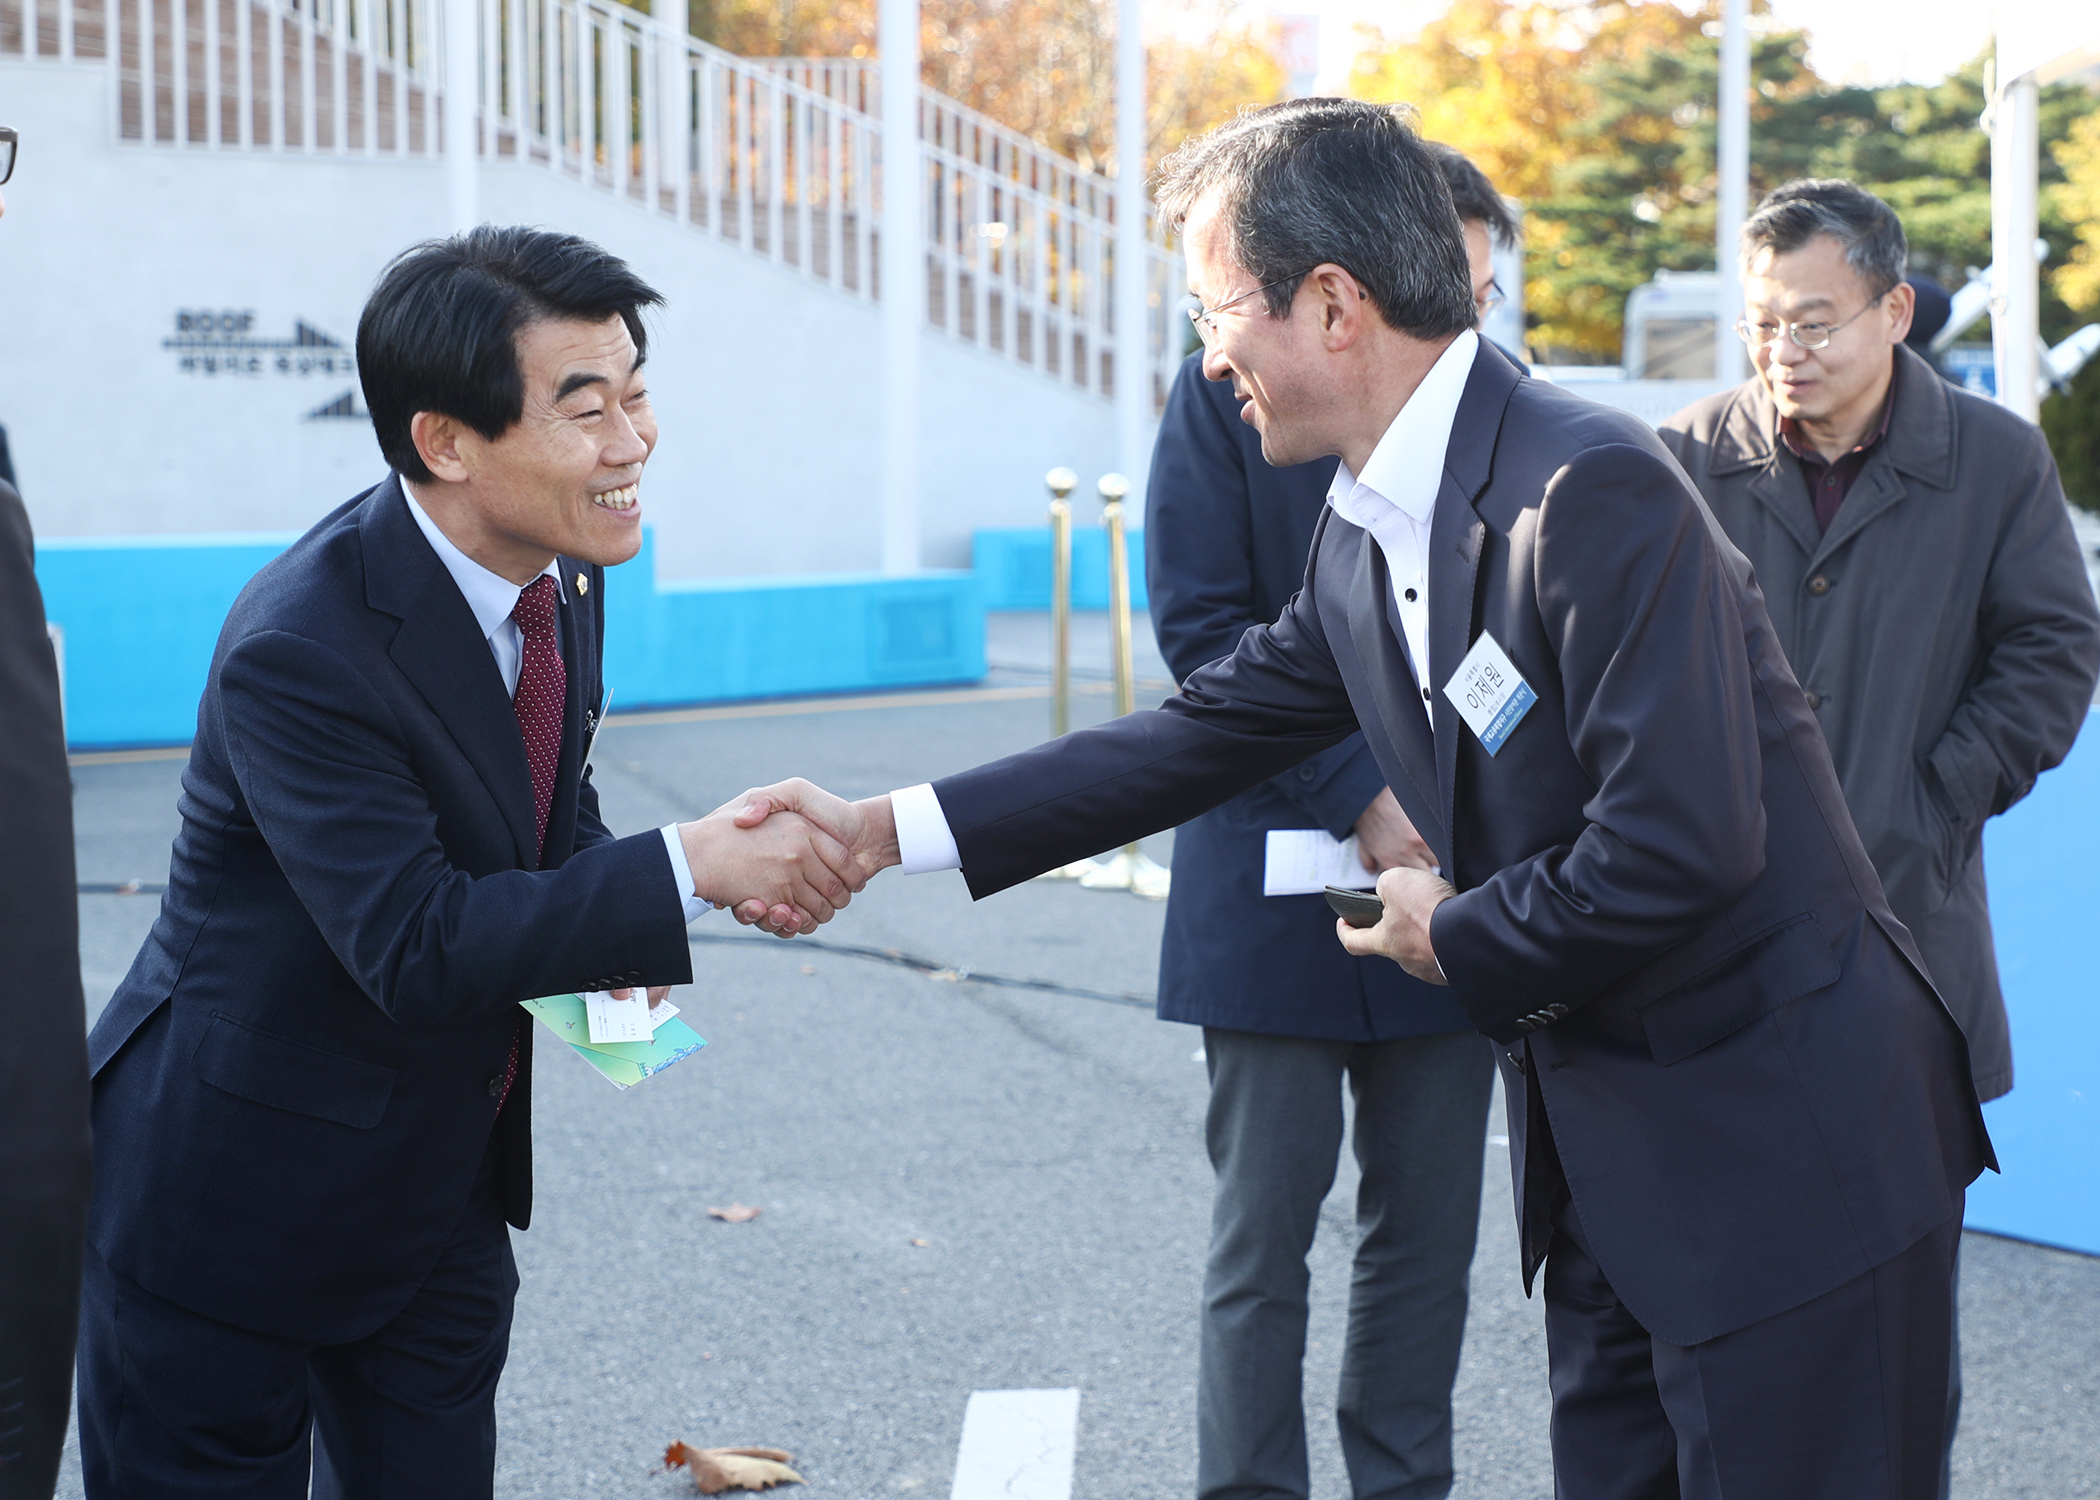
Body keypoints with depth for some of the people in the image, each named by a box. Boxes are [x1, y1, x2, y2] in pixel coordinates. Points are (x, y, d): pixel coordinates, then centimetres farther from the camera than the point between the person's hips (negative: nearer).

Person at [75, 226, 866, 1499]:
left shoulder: (560, 577, -2)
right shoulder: (299, 650, -28)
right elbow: (417, 949, -31)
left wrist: (609, 915, -11)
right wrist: (690, 870, -33)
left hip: (446, 1188, 7)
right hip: (237, 1191, -7)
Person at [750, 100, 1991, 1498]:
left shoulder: (1596, 487, -21)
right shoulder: (1361, 541, 8)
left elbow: (1683, 843, -27)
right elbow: (1204, 735, 16)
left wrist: (1456, 938, -10)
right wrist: (891, 829, 13)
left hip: (1789, 1156, -9)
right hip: (1611, 1169, 9)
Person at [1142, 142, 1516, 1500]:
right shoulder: (1228, 389, -4)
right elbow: (1201, 625, -8)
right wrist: (1358, 796, -16)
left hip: (1443, 877, 3)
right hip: (1281, 872, -3)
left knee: (1431, 1224, 8)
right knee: (1264, 1227, 3)